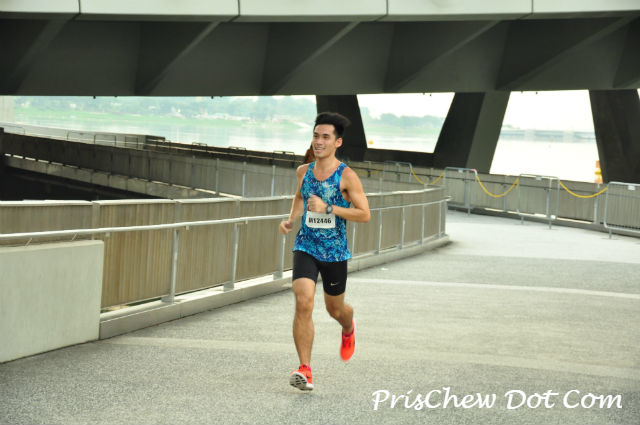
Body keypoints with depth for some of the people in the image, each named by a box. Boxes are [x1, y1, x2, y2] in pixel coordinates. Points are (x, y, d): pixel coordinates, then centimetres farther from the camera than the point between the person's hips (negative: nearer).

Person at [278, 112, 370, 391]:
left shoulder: (346, 176, -10)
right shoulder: (303, 171, 3)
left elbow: (364, 214, -13)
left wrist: (328, 208, -22)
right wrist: (291, 219, 7)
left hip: (335, 252, -2)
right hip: (305, 247, 2)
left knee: (335, 309, 14)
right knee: (303, 303, -16)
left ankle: (348, 328, 53)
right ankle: (305, 370, -14)